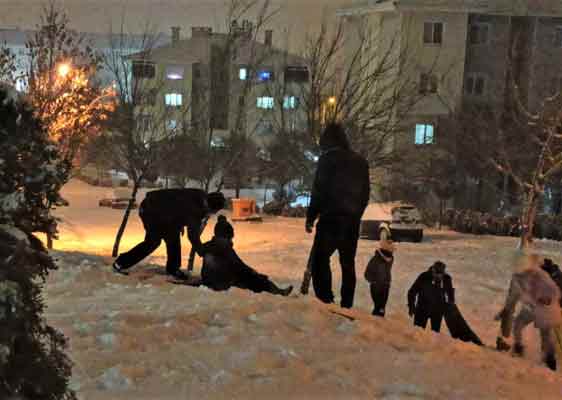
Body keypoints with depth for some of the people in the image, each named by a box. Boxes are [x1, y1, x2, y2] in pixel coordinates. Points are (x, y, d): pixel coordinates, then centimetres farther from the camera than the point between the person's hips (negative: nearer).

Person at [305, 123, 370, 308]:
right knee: (348, 263, 12)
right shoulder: (361, 162, 12)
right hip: (353, 221, 6)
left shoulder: (328, 159, -7)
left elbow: (319, 191, -10)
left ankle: (326, 301, -15)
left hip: (331, 218, -6)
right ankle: (347, 306, 14)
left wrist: (310, 217, -4)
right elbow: (366, 193, 14)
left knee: (319, 259, -5)